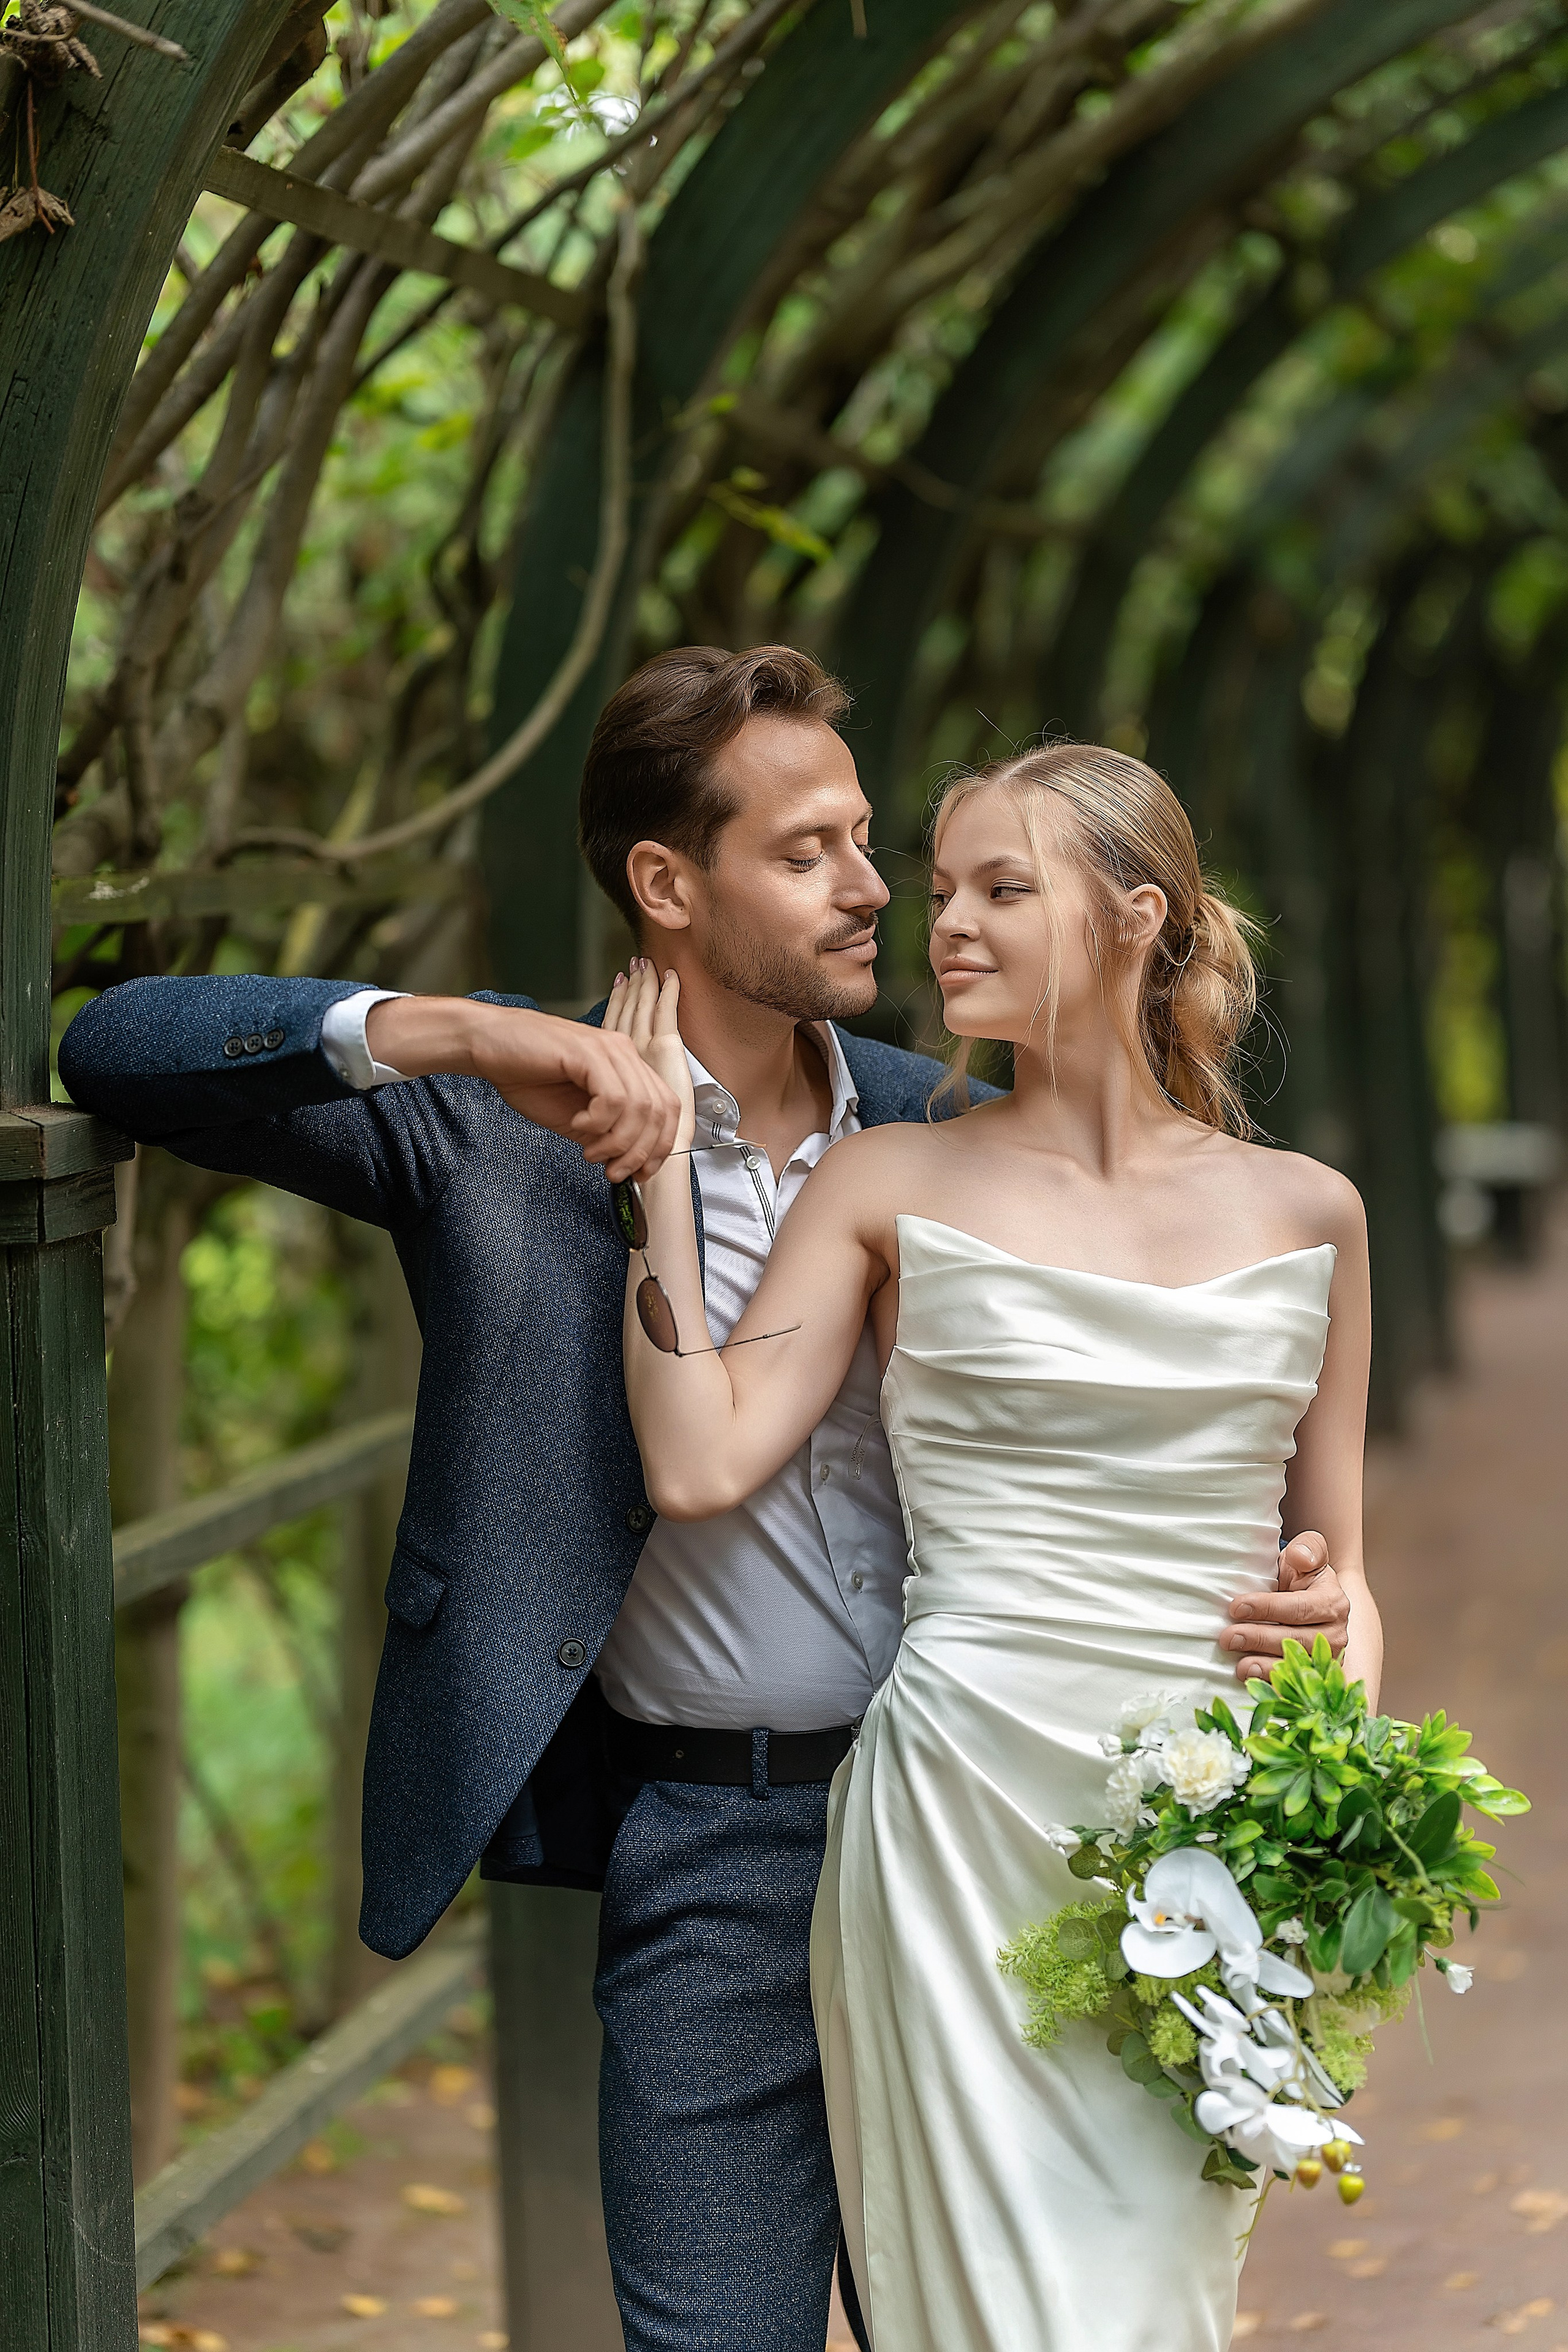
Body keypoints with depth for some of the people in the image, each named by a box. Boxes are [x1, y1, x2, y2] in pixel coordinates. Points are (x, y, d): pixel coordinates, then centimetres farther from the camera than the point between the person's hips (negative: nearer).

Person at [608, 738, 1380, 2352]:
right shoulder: (893, 1187, 3)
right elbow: (700, 1467, -7)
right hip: (963, 1816, -2)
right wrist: (660, 1162, -4)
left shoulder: (1305, 1213, 8)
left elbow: (1332, 1562, 15)